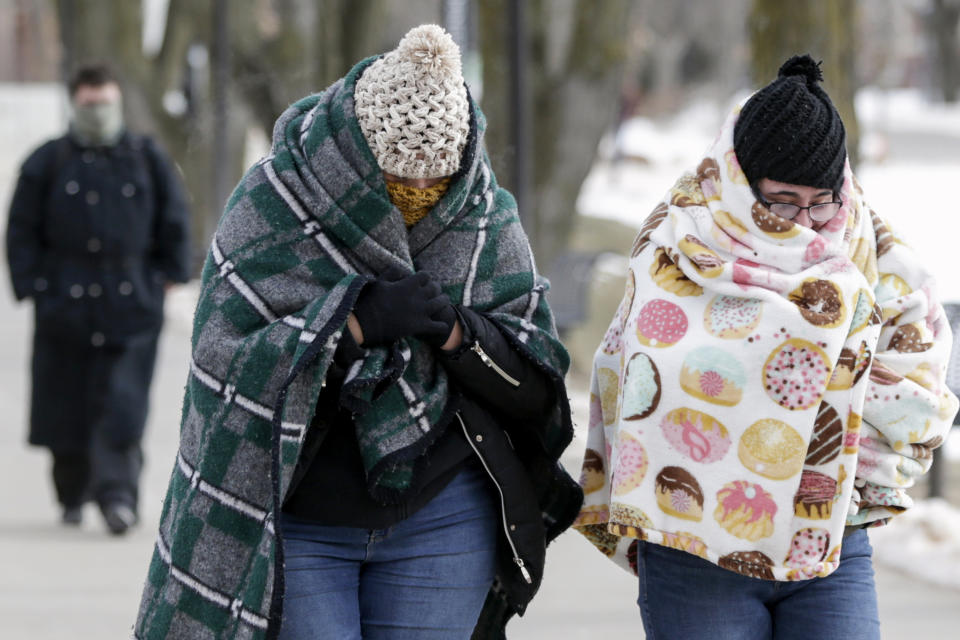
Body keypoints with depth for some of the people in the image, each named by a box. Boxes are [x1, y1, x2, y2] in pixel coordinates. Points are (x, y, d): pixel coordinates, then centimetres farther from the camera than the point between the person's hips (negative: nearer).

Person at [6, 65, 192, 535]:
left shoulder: (147, 158, 7)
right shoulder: (47, 163, 4)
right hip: (67, 300, 0)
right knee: (66, 403, 5)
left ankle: (116, 492, -15)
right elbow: (22, 230, 5)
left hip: (132, 304, 0)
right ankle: (72, 494, 22)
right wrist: (32, 285, -1)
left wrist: (170, 273, 10)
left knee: (123, 403, -11)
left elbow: (174, 219, 15)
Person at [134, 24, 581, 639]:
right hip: (295, 529, -2)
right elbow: (225, 367, -16)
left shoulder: (487, 219, 0)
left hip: (441, 521, 3)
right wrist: (355, 320, -27)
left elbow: (538, 381, 0)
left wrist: (458, 332, -20)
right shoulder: (269, 208, -9)